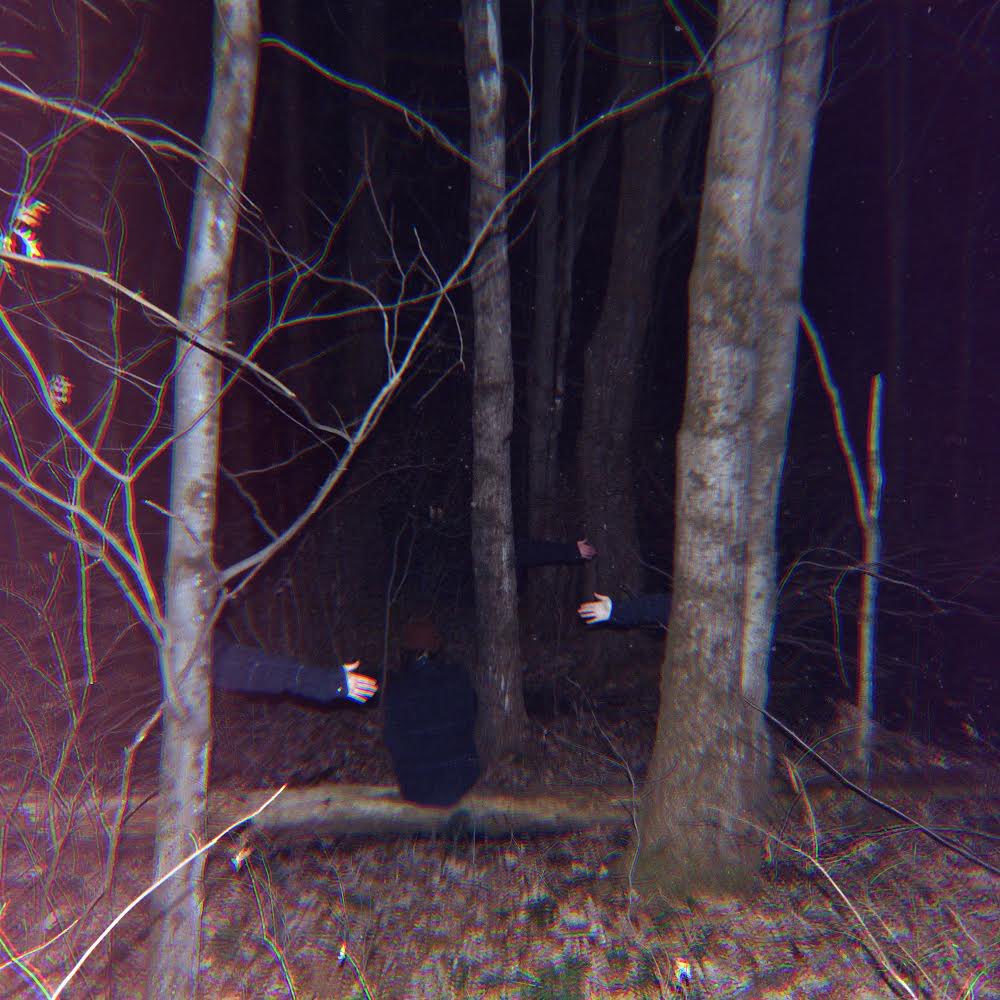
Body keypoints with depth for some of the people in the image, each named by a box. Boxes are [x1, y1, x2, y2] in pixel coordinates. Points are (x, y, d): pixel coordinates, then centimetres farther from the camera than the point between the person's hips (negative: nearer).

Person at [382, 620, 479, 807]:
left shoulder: (396, 690, -18)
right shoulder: (458, 677, -11)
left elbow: (392, 739, -5)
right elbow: (471, 721, 4)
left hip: (417, 789, -1)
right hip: (462, 779, 2)